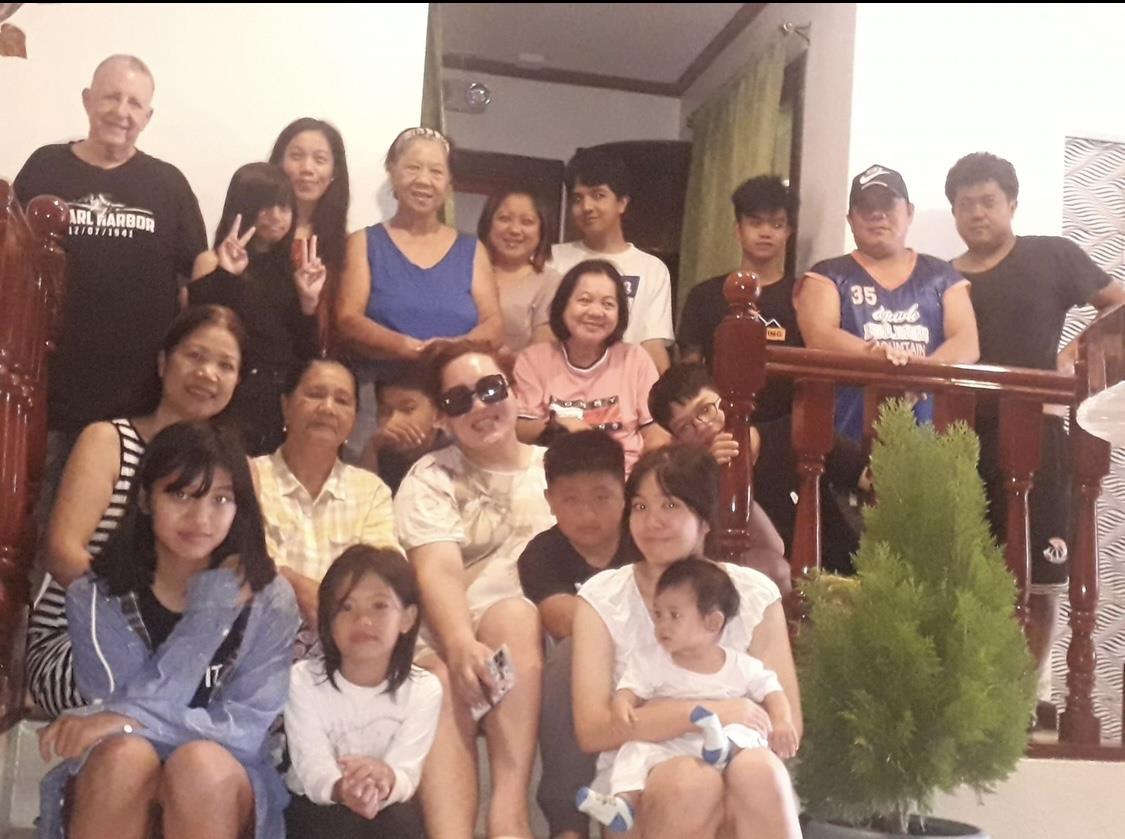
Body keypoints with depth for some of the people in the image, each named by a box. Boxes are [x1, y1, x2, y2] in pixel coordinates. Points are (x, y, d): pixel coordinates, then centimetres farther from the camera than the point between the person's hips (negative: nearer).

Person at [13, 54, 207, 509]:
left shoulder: (167, 183, 6)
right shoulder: (44, 169, 4)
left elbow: (198, 273, 8)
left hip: (140, 397, 0)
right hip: (50, 388, 0)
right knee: (41, 520, 9)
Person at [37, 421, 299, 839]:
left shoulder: (270, 599, -3)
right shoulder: (94, 597, -2)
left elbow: (249, 726, -13)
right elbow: (131, 706, -15)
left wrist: (130, 720, -26)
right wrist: (212, 603, -18)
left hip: (227, 792, 0)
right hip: (111, 782, 0)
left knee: (201, 762, -33)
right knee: (126, 752, -33)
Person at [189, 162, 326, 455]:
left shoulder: (292, 270, 12)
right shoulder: (213, 264, 1)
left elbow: (307, 355, 11)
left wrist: (309, 301, 0)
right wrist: (225, 276, -20)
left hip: (288, 406, 5)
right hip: (235, 406, -4)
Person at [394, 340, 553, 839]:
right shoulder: (431, 478, 11)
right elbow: (438, 570, -8)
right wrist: (462, 645, -28)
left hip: (540, 641, 1)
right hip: (450, 638, -1)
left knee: (512, 615, -32)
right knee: (446, 687, -33)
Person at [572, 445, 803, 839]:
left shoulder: (755, 595, 3)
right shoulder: (601, 599, 0)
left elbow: (786, 724, -1)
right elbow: (592, 729, -10)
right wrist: (704, 712, -21)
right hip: (636, 775, -1)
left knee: (758, 769, -32)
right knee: (691, 781, -34)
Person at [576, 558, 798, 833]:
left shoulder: (741, 666, 4)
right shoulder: (650, 660, 6)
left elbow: (771, 691, 6)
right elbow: (629, 690, 0)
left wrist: (781, 722, -13)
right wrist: (622, 706, -24)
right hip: (668, 746, 1)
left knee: (750, 737, -28)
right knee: (636, 749, -25)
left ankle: (724, 749, -56)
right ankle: (623, 802, -40)